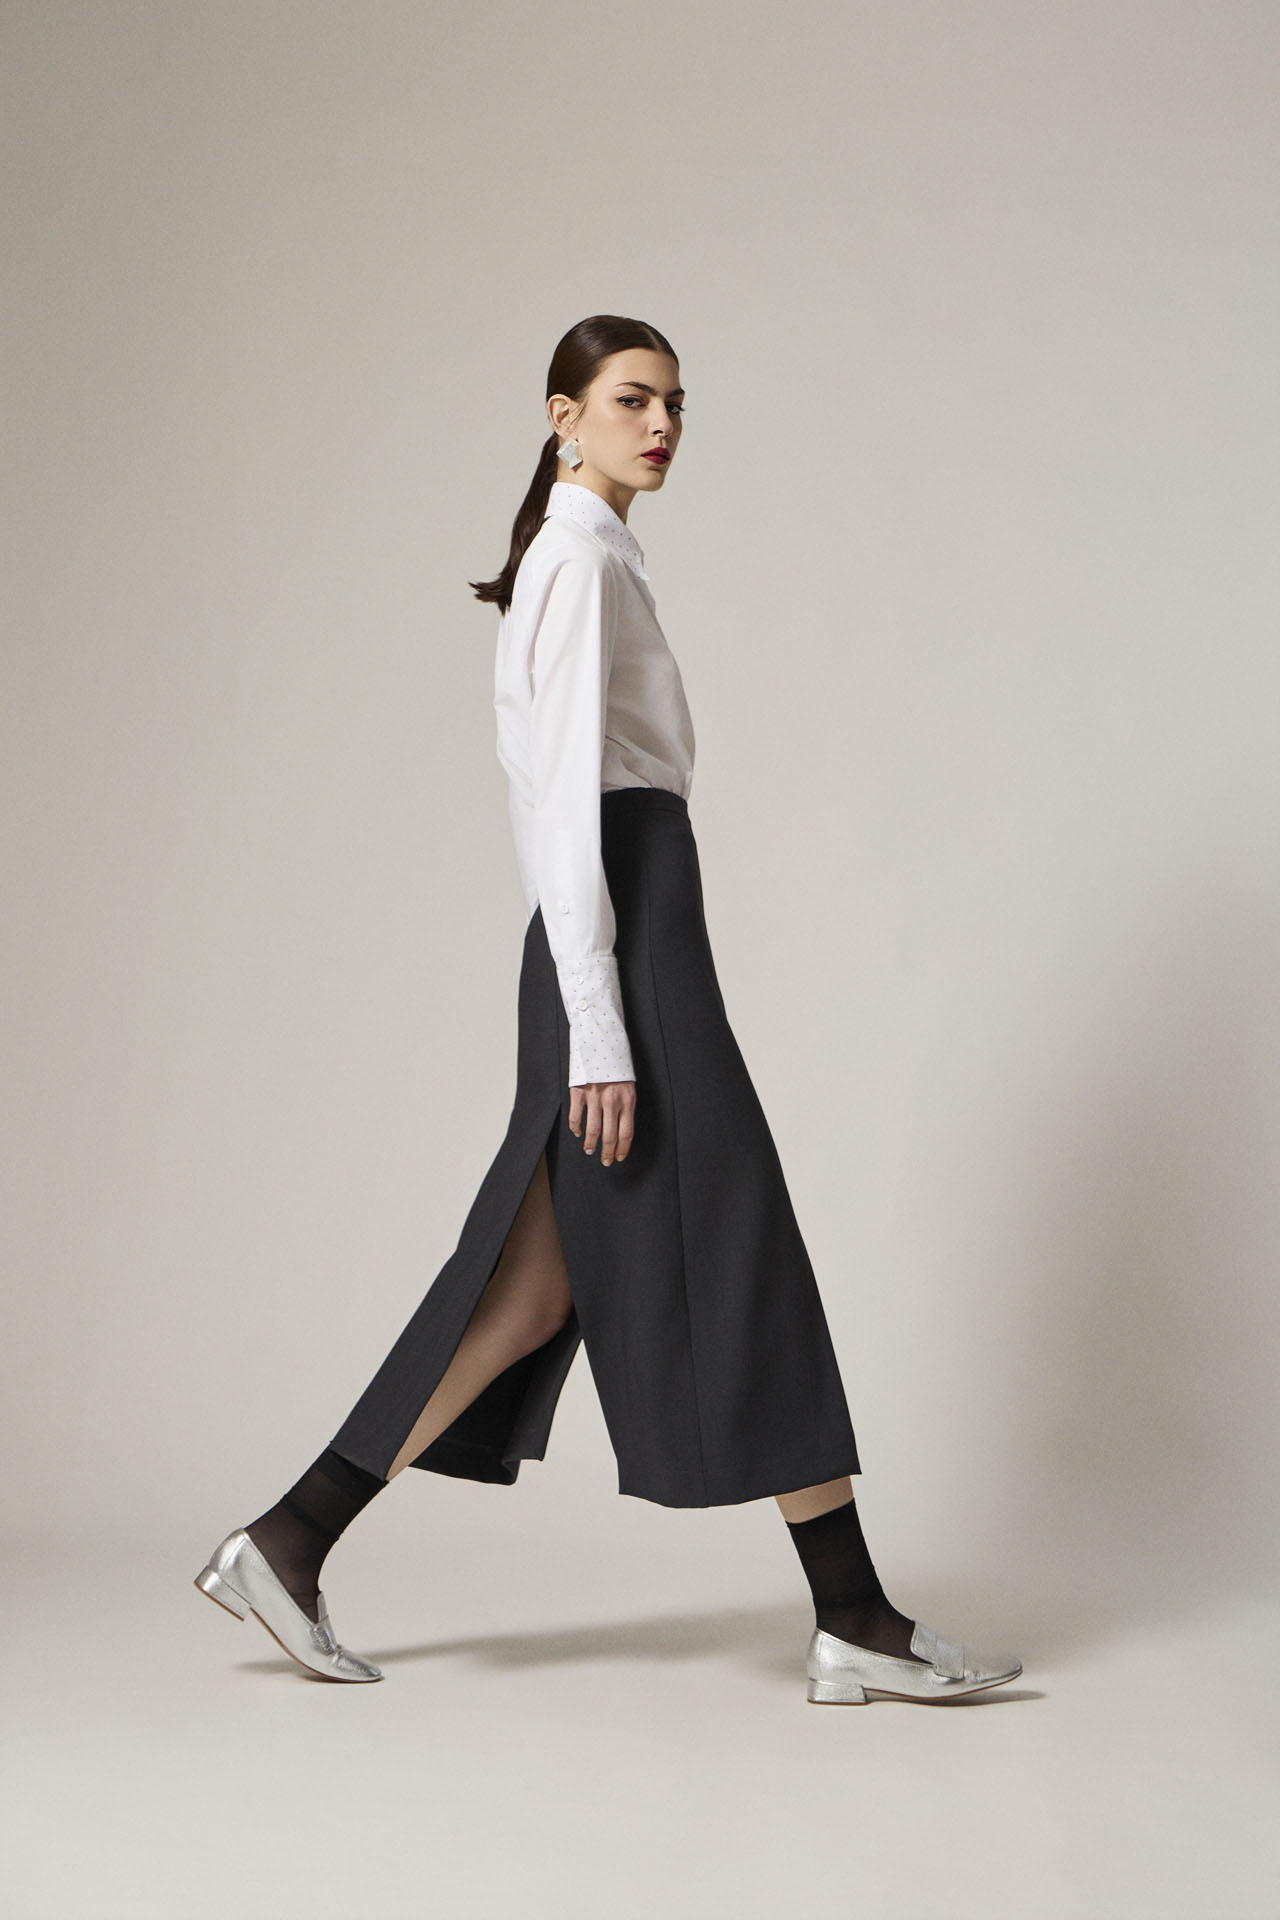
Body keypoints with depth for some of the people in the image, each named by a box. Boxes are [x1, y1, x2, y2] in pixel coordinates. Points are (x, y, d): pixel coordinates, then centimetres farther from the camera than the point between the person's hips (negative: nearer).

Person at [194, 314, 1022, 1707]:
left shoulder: (583, 559, 20)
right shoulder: (582, 559, -10)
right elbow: (567, 801, -18)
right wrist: (599, 1030, -22)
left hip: (630, 937, 10)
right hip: (623, 939, -10)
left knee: (540, 1281, 9)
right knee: (736, 1263, -5)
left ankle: (289, 1544, 12)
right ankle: (855, 1621, 2)